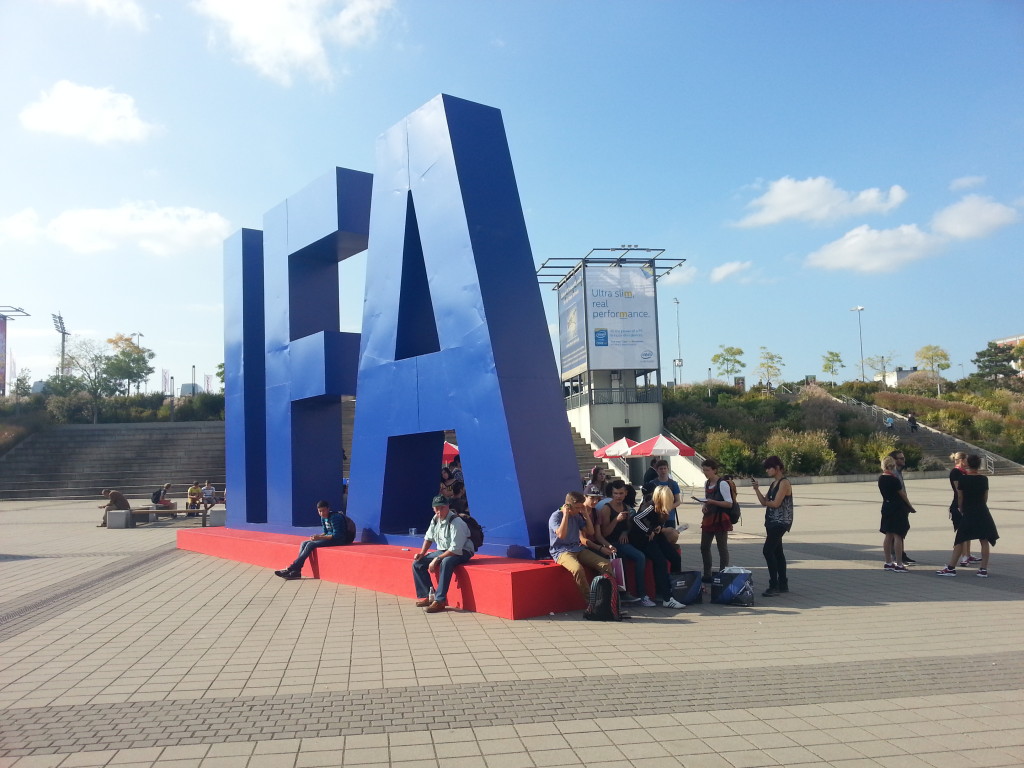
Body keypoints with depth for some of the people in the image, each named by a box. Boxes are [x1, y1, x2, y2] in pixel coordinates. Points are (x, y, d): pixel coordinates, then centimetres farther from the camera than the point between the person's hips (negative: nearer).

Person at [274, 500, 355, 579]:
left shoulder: (335, 518, -19)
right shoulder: (323, 518, 8)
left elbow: (337, 536, -23)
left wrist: (319, 537, -24)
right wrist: (317, 536, -5)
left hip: (340, 539, -10)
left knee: (311, 545, -23)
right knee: (304, 543, -5)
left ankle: (291, 569, -20)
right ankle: (296, 571, -13)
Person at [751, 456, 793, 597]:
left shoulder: (784, 482, -12)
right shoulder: (774, 483, 15)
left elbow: (776, 503, -18)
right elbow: (764, 501, 10)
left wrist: (767, 502, 2)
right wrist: (756, 489, -3)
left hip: (781, 522, -9)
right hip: (772, 522, 9)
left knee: (768, 551, -14)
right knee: (777, 552, 13)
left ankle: (774, 586, -11)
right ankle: (783, 584, 21)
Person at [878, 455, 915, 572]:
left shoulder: (881, 478, 5)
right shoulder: (894, 479, -17)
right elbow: (902, 494, -8)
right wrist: (910, 507, 6)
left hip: (886, 507, 8)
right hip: (897, 508, -7)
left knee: (888, 536, 11)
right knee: (897, 536, -4)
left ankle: (888, 562, 17)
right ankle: (899, 564, -2)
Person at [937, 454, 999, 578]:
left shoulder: (963, 479, -7)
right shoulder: (984, 479, 1)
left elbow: (960, 496, -3)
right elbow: (985, 497, 7)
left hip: (968, 513, -2)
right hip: (982, 512, 2)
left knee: (960, 541, 2)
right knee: (984, 541, 7)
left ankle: (951, 567, 2)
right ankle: (984, 569, 8)